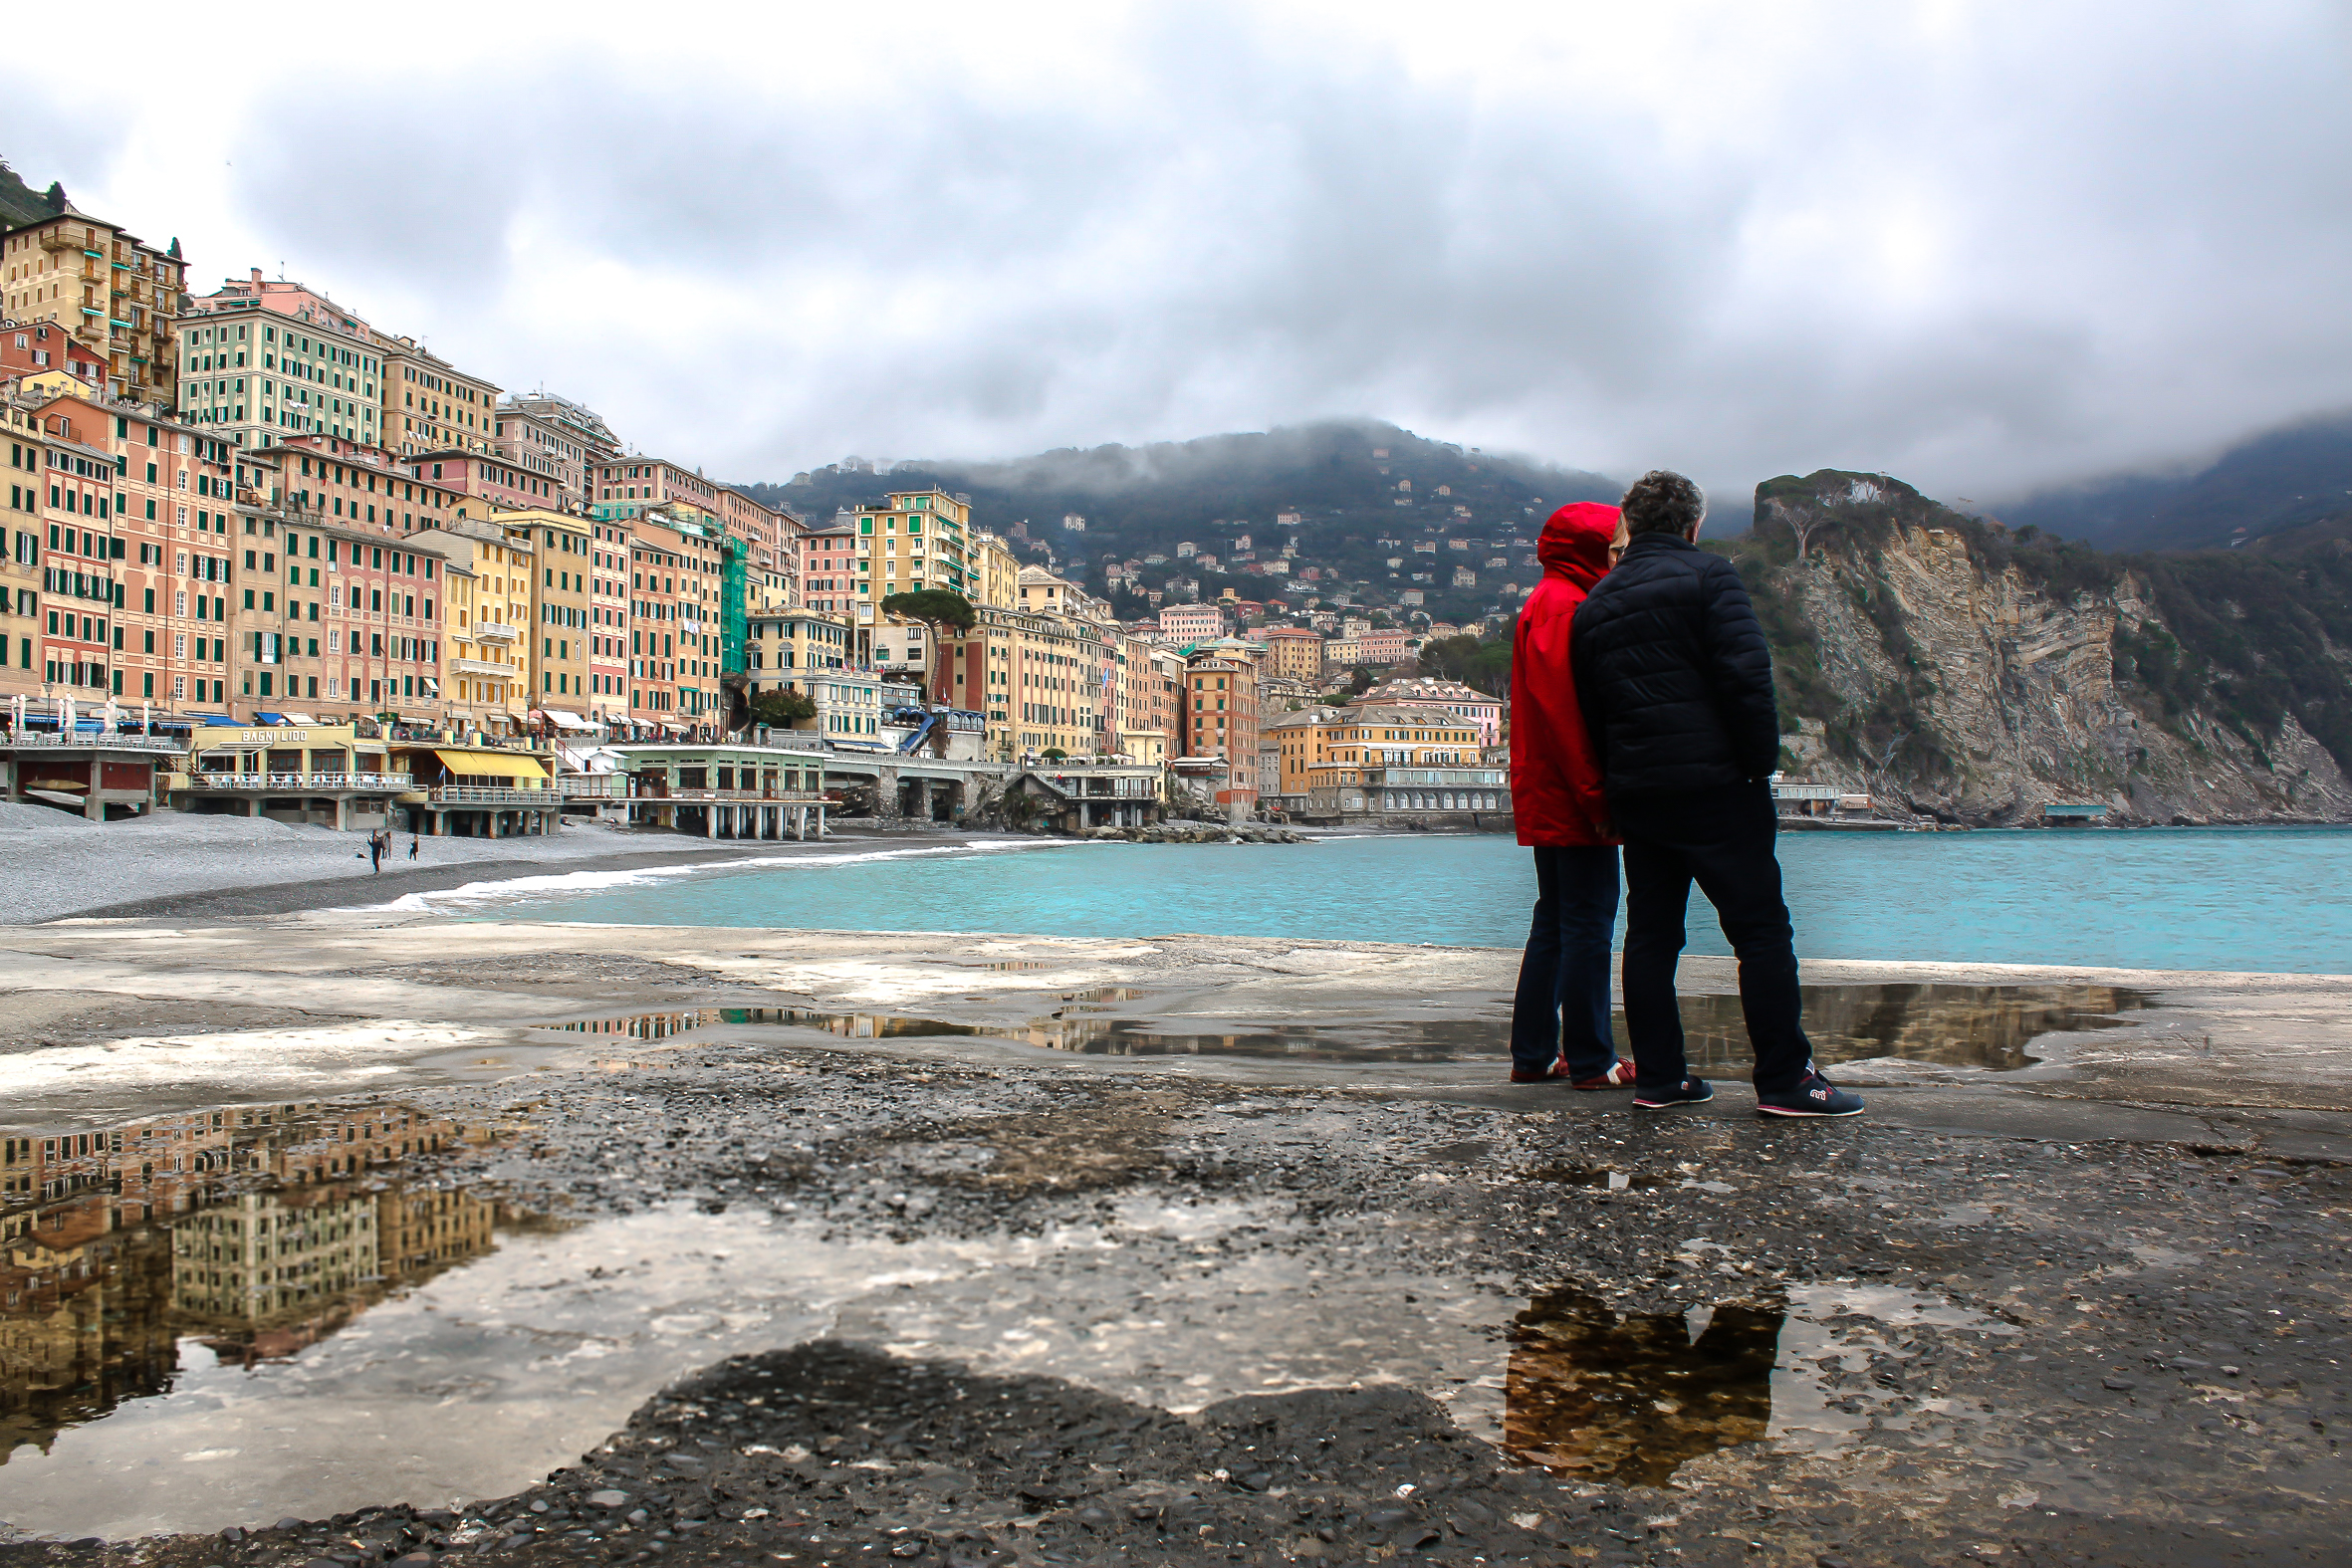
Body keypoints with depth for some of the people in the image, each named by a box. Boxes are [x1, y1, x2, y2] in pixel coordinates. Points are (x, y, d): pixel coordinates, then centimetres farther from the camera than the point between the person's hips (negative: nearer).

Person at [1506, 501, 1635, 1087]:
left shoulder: (1549, 603, 21)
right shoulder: (1563, 605, -11)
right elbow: (1563, 708, -21)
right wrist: (1597, 795, -22)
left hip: (1547, 800, 11)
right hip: (1572, 800, -11)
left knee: (1555, 921, 13)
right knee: (1589, 923, -6)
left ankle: (1533, 1054, 17)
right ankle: (1590, 1060, -1)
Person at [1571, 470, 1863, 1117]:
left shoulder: (1594, 603, 15)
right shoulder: (1708, 576, -4)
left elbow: (1589, 709, 17)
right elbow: (1747, 678, -15)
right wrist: (1762, 761, -8)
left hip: (1634, 792, 6)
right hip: (1714, 785, -6)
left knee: (1650, 932, 9)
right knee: (1762, 930, -2)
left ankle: (1659, 1077, 11)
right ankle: (1786, 1079, -2)